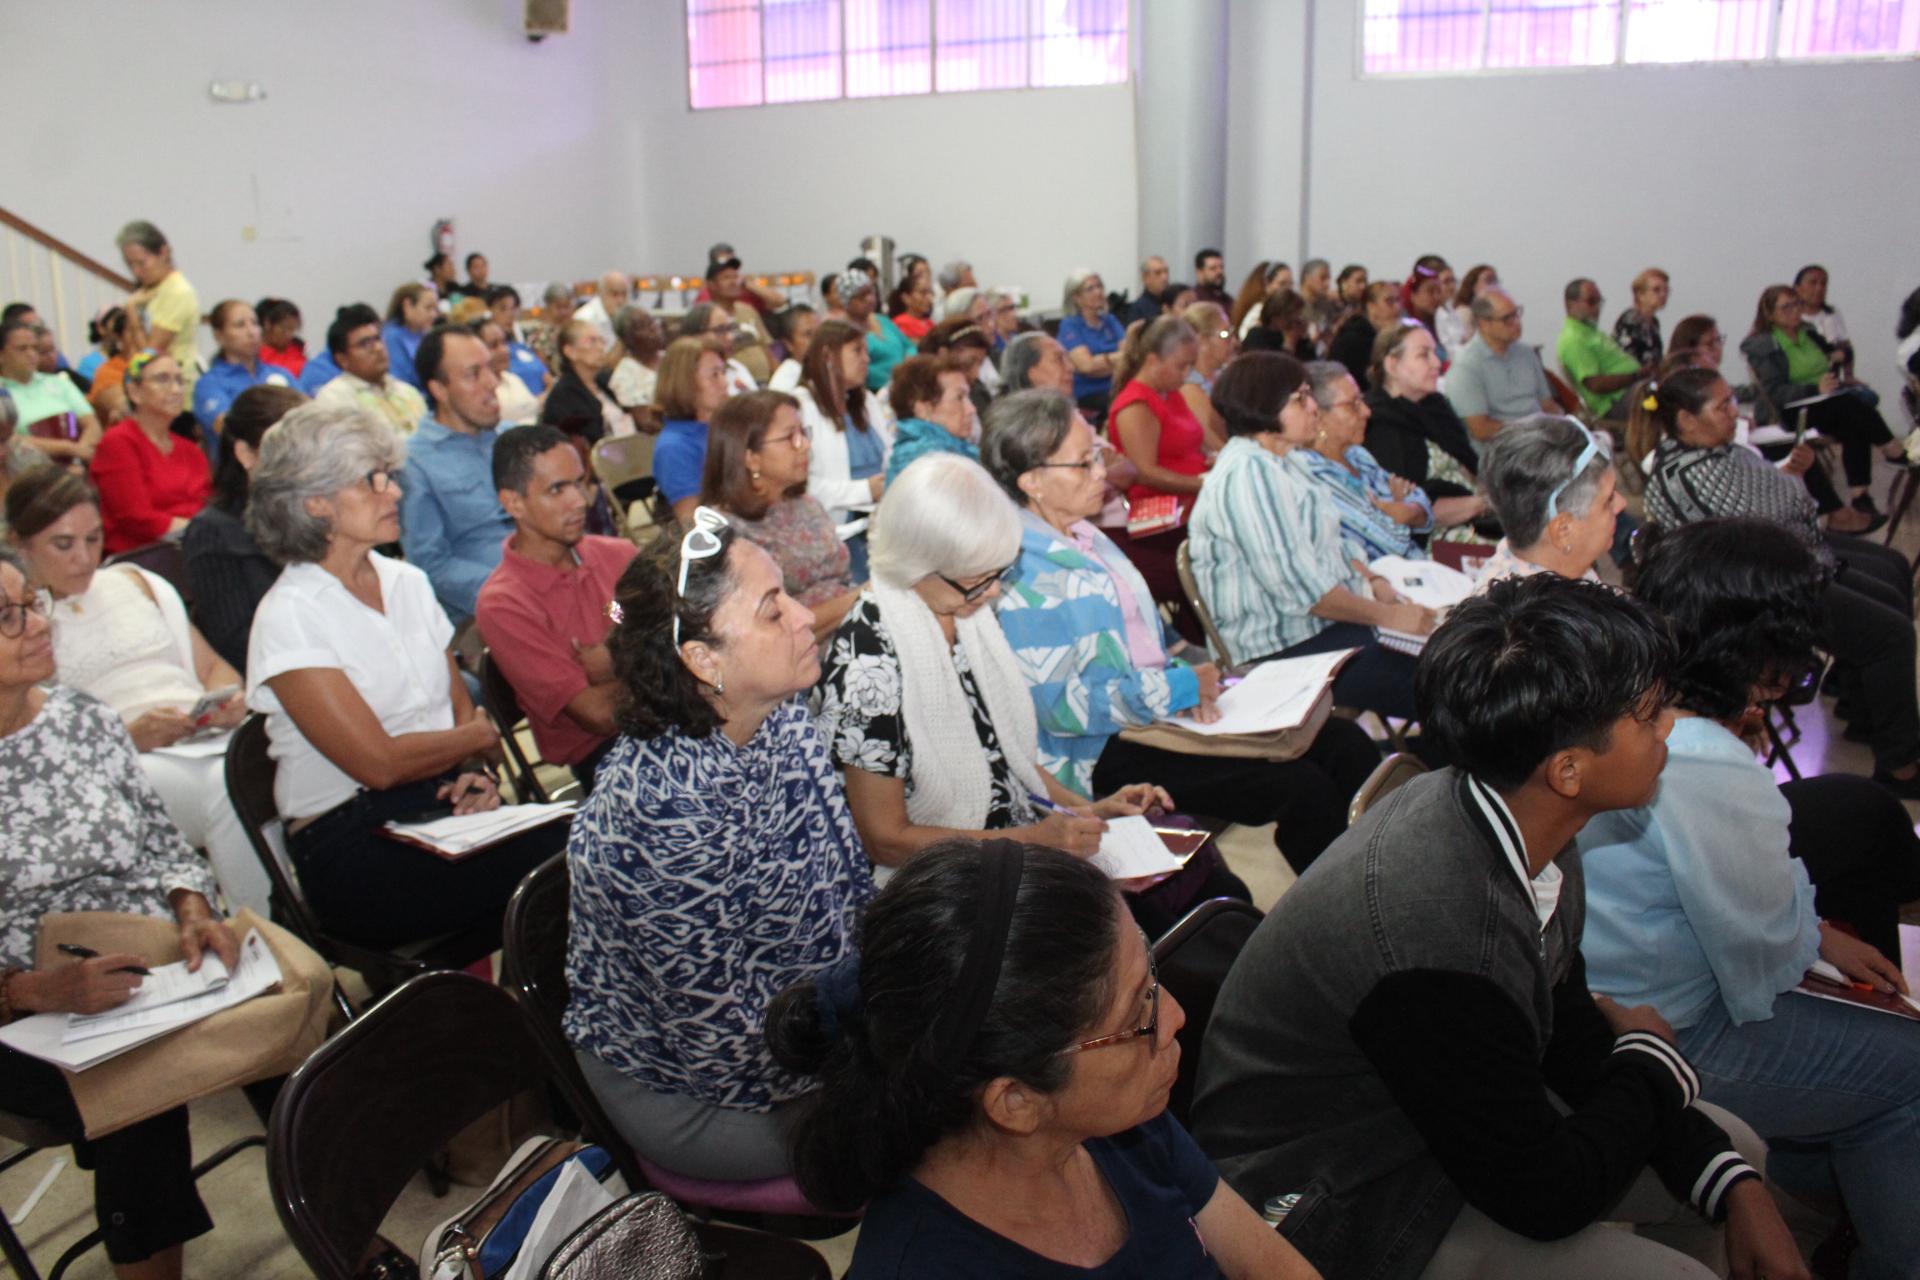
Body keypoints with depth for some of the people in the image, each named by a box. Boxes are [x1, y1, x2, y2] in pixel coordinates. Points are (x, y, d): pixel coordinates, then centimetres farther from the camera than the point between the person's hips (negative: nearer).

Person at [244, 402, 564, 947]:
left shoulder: (407, 582, 14)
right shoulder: (289, 617, -7)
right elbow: (380, 762, -14)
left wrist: (474, 772, -5)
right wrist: (480, 738, 1)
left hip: (443, 805, 6)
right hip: (351, 840, -6)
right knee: (553, 864, -30)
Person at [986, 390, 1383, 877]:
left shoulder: (1084, 536, 12)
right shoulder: (1018, 573, -18)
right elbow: (1060, 704, -22)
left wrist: (1184, 662, -1)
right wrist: (1179, 687, -18)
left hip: (1162, 709, 9)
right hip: (1105, 750, -9)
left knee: (1349, 745, -2)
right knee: (1303, 789, -22)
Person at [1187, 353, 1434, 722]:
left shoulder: (1270, 463, 17)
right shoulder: (1248, 473, -18)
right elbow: (1299, 586, -22)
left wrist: (1371, 580, 9)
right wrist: (1388, 615, -15)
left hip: (1320, 629, 11)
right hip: (1285, 648, -10)